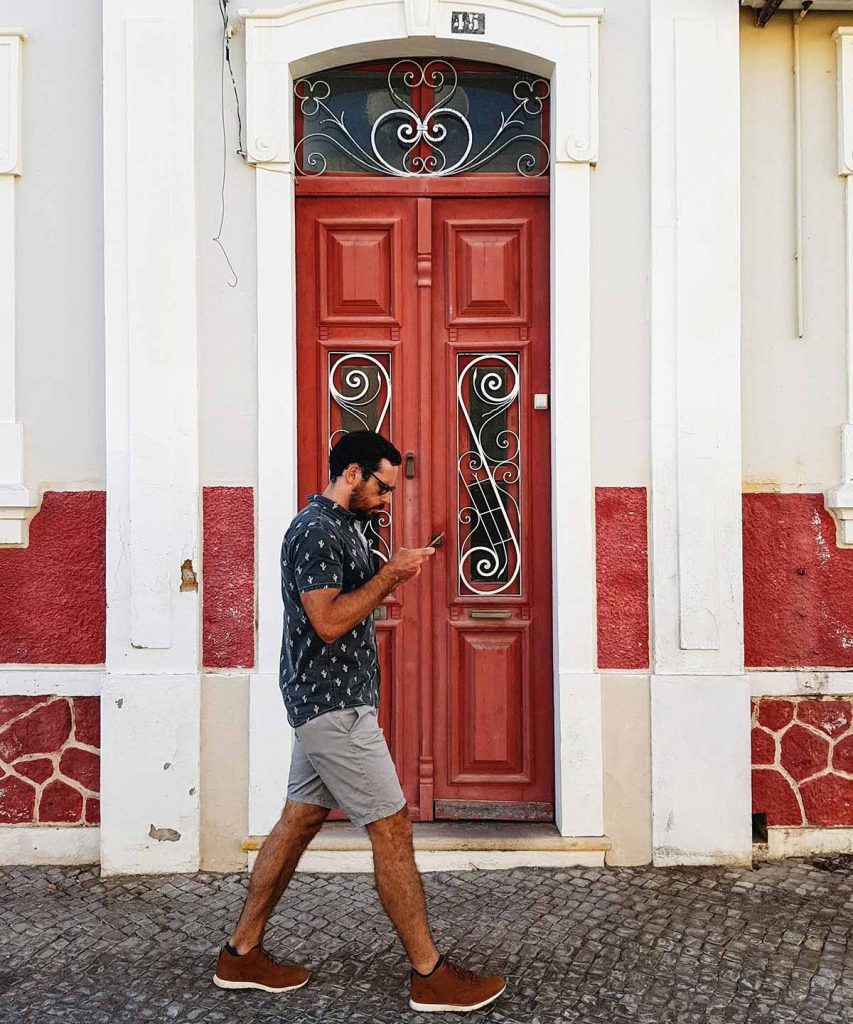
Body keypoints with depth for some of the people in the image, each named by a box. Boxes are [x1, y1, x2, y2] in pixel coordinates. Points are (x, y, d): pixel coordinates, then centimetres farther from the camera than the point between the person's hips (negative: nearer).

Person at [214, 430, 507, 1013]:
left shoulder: (343, 527, 15)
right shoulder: (316, 531, -17)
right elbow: (329, 621, -24)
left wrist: (394, 578, 8)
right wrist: (391, 574, -19)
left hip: (327, 704, 11)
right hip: (334, 706, -11)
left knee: (301, 819, 14)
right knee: (392, 828, -5)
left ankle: (243, 954, 25)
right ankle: (431, 976, 5)